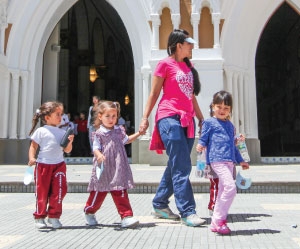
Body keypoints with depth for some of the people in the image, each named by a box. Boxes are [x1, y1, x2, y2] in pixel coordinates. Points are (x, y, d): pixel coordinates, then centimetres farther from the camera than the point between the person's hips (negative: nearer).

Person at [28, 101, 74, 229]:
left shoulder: (62, 132, 8)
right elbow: (33, 146, -3)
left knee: (59, 191, -2)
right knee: (42, 192, 5)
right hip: (43, 165, -3)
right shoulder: (41, 131, -4)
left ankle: (54, 216, 14)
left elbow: (67, 150, 12)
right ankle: (39, 217, 20)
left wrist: (69, 142, -7)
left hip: (59, 165, 3)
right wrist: (31, 158, -19)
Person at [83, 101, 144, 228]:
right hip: (104, 170, -3)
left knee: (121, 194, 1)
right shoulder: (99, 134, -7)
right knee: (98, 194, 11)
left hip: (118, 170, 3)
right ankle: (89, 212, 34)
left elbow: (126, 140, 29)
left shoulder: (119, 130, 9)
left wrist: (138, 133, 24)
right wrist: (99, 155, -35)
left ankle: (126, 216, 4)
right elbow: (96, 148, -13)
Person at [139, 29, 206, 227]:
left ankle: (160, 205, 21)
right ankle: (188, 212, -9)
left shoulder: (188, 66, 21)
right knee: (182, 167, -12)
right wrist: (145, 117, -7)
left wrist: (202, 119, 21)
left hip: (187, 120, 8)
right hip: (170, 118, -8)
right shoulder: (165, 64, -1)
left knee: (176, 166, 9)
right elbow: (154, 94, -1)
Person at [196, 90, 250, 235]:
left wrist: (240, 160, 31)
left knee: (223, 191, 8)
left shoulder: (230, 125, 22)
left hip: (229, 161, 8)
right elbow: (203, 139, 0)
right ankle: (219, 220, -8)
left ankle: (216, 223, 17)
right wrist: (200, 145, -23)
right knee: (230, 187, -19)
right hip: (217, 160, -8)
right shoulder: (209, 122, 2)